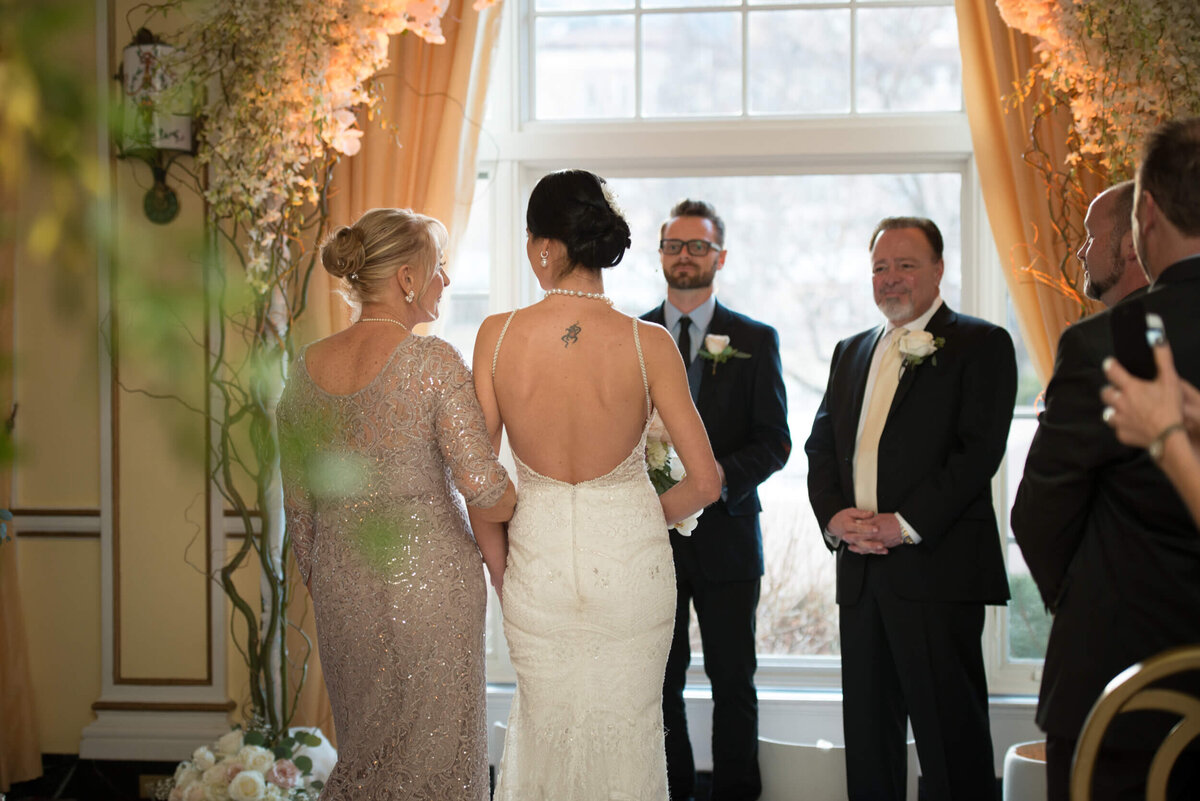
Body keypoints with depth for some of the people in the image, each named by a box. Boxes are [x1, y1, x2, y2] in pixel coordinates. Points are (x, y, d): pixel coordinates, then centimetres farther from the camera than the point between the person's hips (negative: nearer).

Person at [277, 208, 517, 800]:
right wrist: (498, 537, 0)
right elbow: (482, 484, -20)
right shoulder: (433, 361, -16)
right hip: (428, 581, -5)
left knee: (363, 750, 19)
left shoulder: (306, 368, 1)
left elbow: (297, 502, 8)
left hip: (341, 584, 5)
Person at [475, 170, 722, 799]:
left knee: (544, 721, 21)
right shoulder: (648, 344, -14)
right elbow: (704, 482, -10)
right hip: (630, 556, -1)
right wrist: (645, 518, 9)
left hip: (536, 553, 1)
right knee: (626, 727, 16)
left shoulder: (498, 336, -11)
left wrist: (498, 554, 11)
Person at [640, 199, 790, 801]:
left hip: (725, 532, -1)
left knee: (733, 679, 5)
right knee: (659, 680, 6)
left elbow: (774, 440, -1)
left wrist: (723, 474, -18)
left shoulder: (756, 340, 4)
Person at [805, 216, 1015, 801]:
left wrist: (905, 525, -17)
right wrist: (834, 516, -4)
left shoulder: (980, 345, -1)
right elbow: (821, 445, 16)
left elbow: (979, 450, -11)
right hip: (860, 571, 6)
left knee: (951, 733, -5)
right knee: (867, 728, 11)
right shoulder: (851, 353, 19)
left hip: (938, 568, -6)